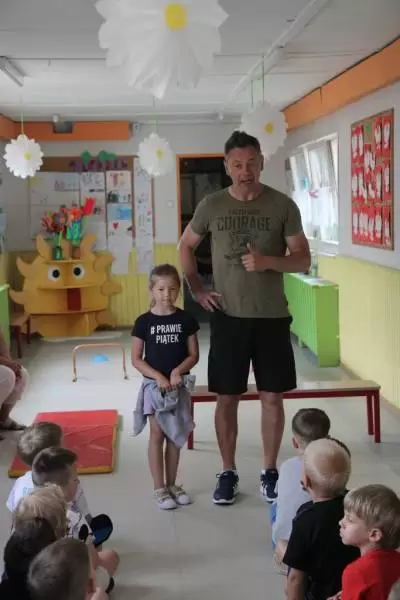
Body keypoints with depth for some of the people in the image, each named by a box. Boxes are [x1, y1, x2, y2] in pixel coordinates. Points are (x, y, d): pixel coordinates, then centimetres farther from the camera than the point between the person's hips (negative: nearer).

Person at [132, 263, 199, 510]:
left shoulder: (186, 319, -2)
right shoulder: (144, 321, -6)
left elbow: (194, 355, 0)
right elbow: (136, 359, -5)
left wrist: (178, 371, -17)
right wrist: (158, 377, -16)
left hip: (179, 385, 2)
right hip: (154, 385, -2)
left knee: (175, 436, 10)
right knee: (157, 435, 2)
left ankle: (172, 484, 23)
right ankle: (160, 488, 11)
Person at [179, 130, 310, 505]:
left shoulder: (283, 206, -2)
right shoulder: (211, 206, 1)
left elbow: (303, 260, -2)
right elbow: (185, 247, 15)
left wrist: (268, 261, -21)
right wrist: (196, 290, 4)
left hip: (272, 317, 0)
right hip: (228, 317, 1)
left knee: (272, 397, 6)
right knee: (226, 398, 6)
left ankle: (270, 472, 21)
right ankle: (228, 473, 20)